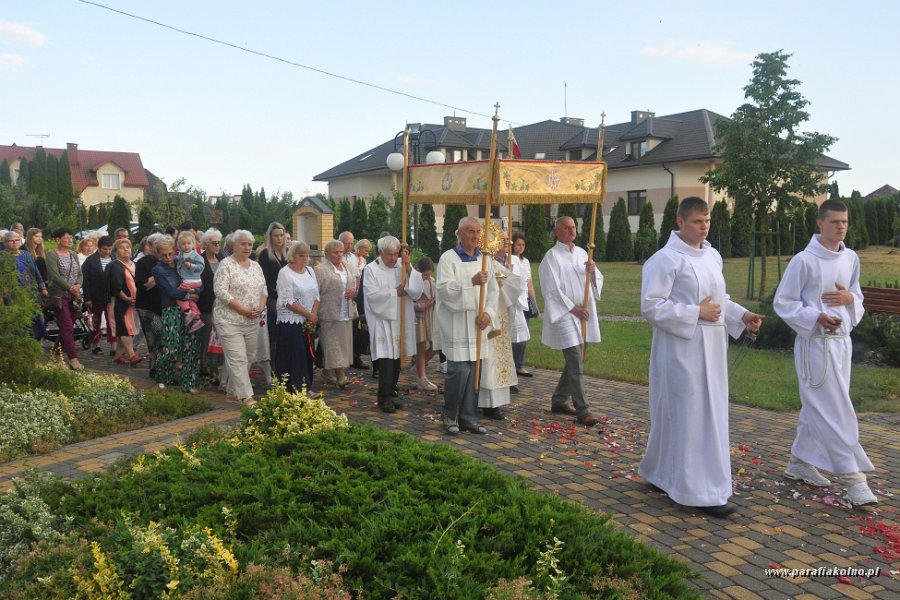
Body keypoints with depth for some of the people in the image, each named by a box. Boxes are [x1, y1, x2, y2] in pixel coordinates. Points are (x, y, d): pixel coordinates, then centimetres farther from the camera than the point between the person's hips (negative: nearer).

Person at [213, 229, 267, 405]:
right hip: (230, 320, -7)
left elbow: (263, 290, 16)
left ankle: (233, 390, 26)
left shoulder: (256, 266, 13)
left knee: (248, 358, 11)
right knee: (238, 359, -8)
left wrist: (261, 307, -4)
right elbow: (221, 291, -15)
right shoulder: (226, 265, -7)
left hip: (252, 322, 7)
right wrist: (243, 309, -17)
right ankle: (246, 396, -6)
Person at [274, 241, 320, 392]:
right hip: (291, 322, -6)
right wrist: (308, 314, -13)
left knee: (307, 356, 8)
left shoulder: (309, 270, 12)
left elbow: (316, 295, 12)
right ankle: (293, 390, 1)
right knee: (294, 357, -5)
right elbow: (288, 301, -15)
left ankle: (305, 388, 17)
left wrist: (314, 313, -5)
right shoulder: (285, 273, -8)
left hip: (308, 322, 6)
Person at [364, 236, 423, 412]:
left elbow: (417, 291, -4)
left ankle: (392, 392, 23)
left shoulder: (403, 267, 6)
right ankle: (385, 397, 1)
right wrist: (396, 292, -10)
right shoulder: (371, 269, -4)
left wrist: (409, 269, -13)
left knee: (396, 358, 10)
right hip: (382, 320, -4)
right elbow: (372, 294, -14)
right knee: (386, 360, -8)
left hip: (401, 321, 4)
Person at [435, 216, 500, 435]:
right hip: (456, 324, -5)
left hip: (477, 324, 5)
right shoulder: (448, 258, -4)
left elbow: (493, 290, 10)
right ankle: (450, 416, 11)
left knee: (472, 371, 7)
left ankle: (468, 417, 18)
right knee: (458, 370, -8)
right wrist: (472, 281, -24)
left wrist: (488, 312, -6)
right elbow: (443, 288, -15)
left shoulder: (485, 259, 12)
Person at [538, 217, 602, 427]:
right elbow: (552, 290, -10)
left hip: (584, 315, 7)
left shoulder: (582, 253, 13)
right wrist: (573, 308, -13)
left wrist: (592, 272, -7)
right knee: (576, 366, -9)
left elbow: (597, 281, 15)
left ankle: (558, 401, 26)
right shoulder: (552, 256, -6)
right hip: (564, 315, -7)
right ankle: (582, 411, -4)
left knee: (574, 363, 13)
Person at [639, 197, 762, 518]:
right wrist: (697, 313, -18)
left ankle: (660, 472, 31)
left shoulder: (713, 256, 12)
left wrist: (741, 314, 4)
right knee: (688, 416, -2)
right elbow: (651, 306, -17)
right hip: (681, 349, -9)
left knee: (711, 415, 15)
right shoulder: (666, 259, -12)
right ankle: (700, 491, 8)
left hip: (711, 347, 9)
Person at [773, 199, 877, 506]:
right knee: (835, 411, -7)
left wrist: (850, 298, -6)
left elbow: (858, 299, 18)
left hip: (842, 340, 7)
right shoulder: (804, 260, -11)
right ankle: (852, 477, -3)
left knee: (818, 407, 14)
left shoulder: (851, 259, 8)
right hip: (815, 342, -7)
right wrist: (817, 317, -21)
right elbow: (783, 302, -9)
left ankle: (800, 462, 28)